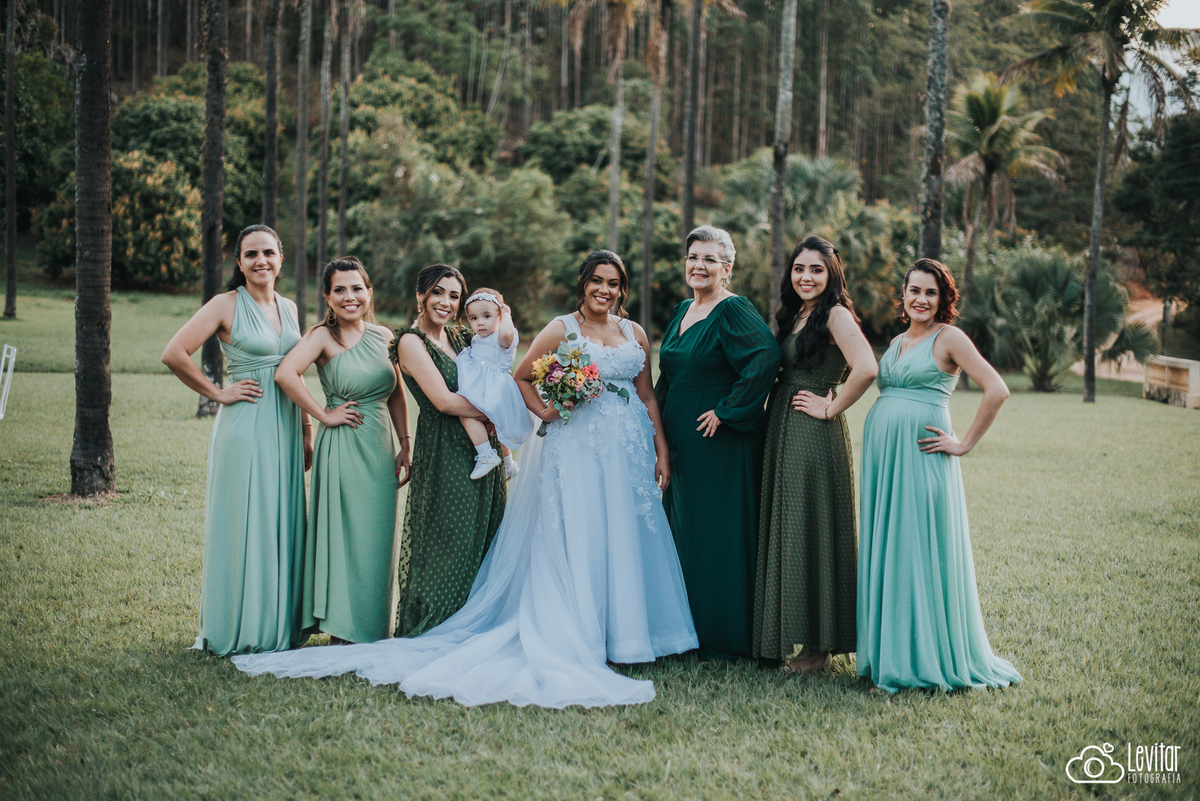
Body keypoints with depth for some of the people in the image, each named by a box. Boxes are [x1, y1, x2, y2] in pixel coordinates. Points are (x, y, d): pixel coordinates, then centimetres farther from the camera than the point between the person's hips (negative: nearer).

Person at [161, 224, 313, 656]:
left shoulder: (288, 307, 13)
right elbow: (174, 353, -14)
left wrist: (306, 429, 16)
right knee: (243, 526, -2)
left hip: (285, 428, 6)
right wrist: (218, 393, -9)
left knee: (282, 524, 9)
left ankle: (278, 627, 18)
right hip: (245, 428, -6)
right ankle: (237, 631, 8)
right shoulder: (227, 304, -6)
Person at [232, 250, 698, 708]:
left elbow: (648, 396, 14)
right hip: (576, 446, -4)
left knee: (625, 539, 6)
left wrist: (661, 450, 8)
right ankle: (580, 637, 1)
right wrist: (546, 412, -6)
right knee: (577, 540, -5)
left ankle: (626, 630, 16)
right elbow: (522, 376, 8)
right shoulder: (561, 330, -1)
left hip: (630, 449, 4)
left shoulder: (635, 334, 11)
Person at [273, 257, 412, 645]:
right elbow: (285, 373, -25)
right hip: (342, 448, -6)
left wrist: (405, 445, 8)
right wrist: (324, 415, -18)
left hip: (379, 448, 6)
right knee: (345, 535, -1)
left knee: (377, 537, 10)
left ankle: (373, 627, 22)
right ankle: (343, 630, 9)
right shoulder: (324, 336, -9)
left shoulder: (383, 335, 9)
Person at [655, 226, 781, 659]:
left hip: (721, 442, -9)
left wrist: (727, 411, -23)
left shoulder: (734, 311, -13)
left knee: (719, 536, -2)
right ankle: (689, 627, 25)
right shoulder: (682, 311, 14)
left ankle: (724, 637, 8)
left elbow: (766, 358, -28)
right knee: (683, 530, 14)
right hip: (683, 444, 9)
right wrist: (660, 429, 15)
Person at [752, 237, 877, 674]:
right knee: (785, 530, 12)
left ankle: (816, 646, 5)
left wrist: (831, 407, -16)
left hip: (815, 438, -9)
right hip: (782, 434, 9)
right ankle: (790, 635, 21)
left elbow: (866, 369, -26)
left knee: (810, 530, -4)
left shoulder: (835, 314, -11)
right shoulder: (795, 315, 15)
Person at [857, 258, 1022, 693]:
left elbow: (997, 390, -13)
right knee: (884, 550, 8)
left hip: (920, 457, -7)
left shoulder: (948, 337, -4)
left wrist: (964, 444, -11)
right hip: (881, 453, 7)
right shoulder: (897, 342, 17)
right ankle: (890, 653, 16)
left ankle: (930, 657, 4)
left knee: (921, 552, -4)